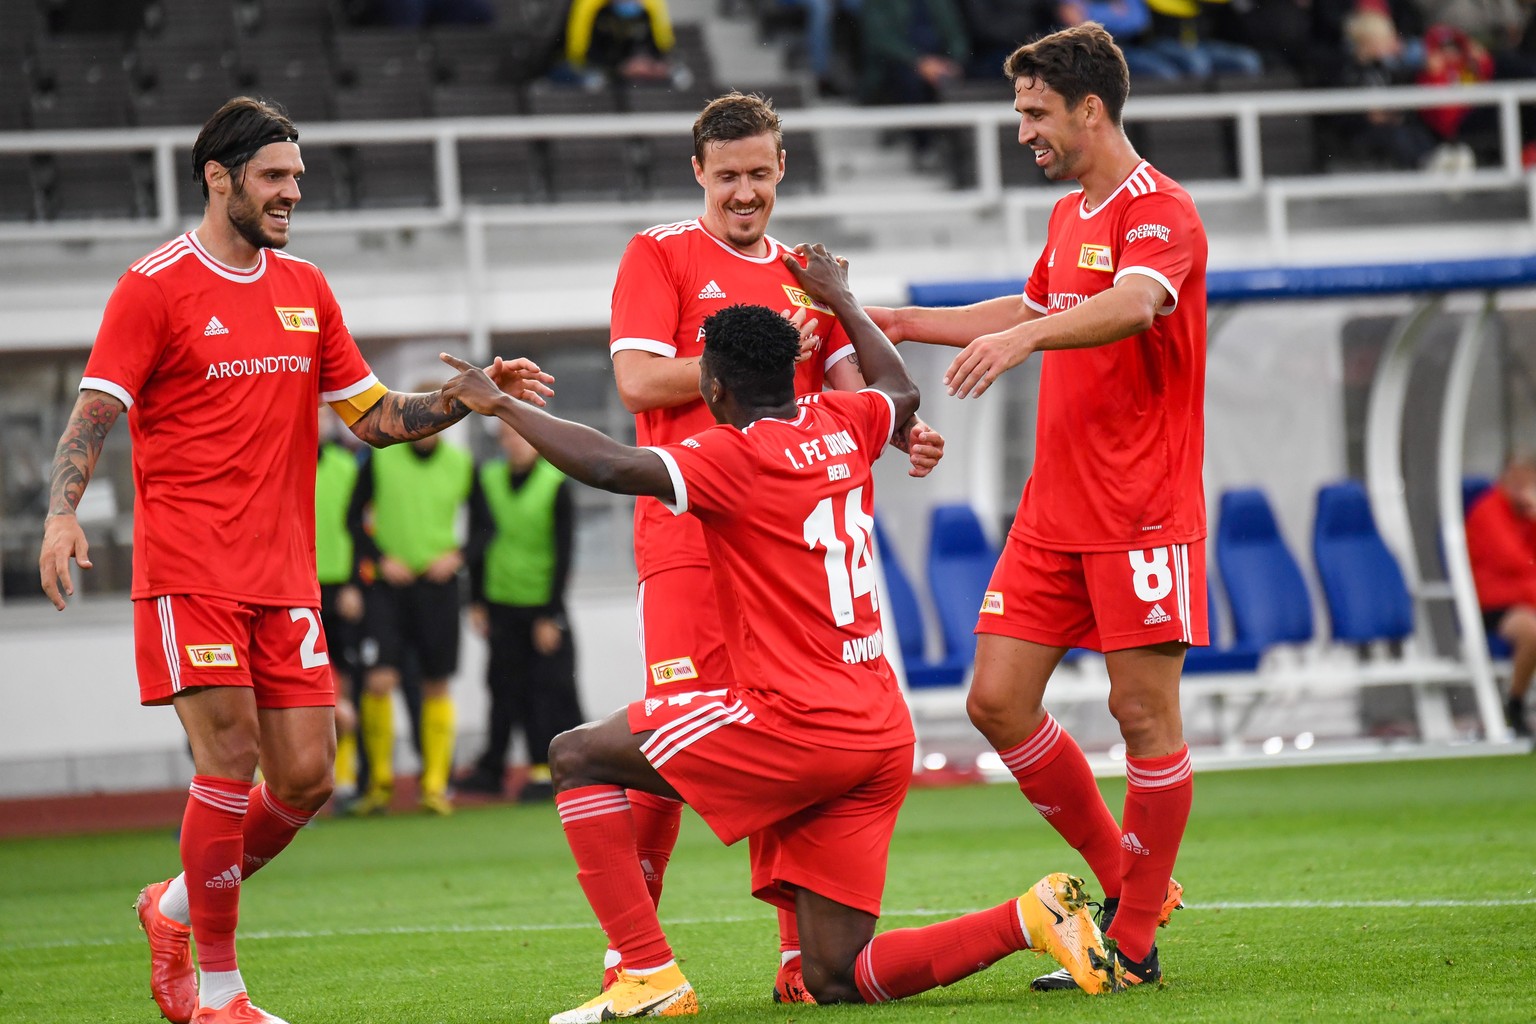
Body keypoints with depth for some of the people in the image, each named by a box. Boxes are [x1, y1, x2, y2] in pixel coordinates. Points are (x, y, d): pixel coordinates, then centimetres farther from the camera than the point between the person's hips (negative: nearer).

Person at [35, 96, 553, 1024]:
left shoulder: (306, 289, 15)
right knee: (230, 765, -11)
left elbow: (376, 417, 19)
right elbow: (95, 415, -7)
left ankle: (178, 907, 25)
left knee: (306, 779, 1)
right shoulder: (154, 287, -3)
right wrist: (63, 515, -23)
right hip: (188, 570, -6)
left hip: (284, 576, 6)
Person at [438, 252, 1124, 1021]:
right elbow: (901, 390, 36)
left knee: (578, 758, 5)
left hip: (794, 725, -8)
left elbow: (612, 466, -24)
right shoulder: (840, 428, 12)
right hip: (882, 735, 8)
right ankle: (1029, 919, -7)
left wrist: (502, 407, -12)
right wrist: (841, 300, 48)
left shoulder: (735, 457, -10)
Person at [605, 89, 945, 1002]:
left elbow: (849, 389, 13)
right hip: (688, 534, -5)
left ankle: (803, 955, 5)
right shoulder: (660, 256, 5)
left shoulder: (805, 276, 20)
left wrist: (904, 433, -8)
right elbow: (639, 378, -7)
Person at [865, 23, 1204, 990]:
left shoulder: (1161, 211, -12)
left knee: (1144, 711, -5)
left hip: (1143, 515, -9)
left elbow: (1133, 302, -32)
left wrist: (1023, 337, -48)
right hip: (1052, 511, 9)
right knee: (999, 699, 2)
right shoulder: (1068, 215, 17)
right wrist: (906, 322, 31)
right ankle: (1127, 881, 17)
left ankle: (1135, 941, 5)